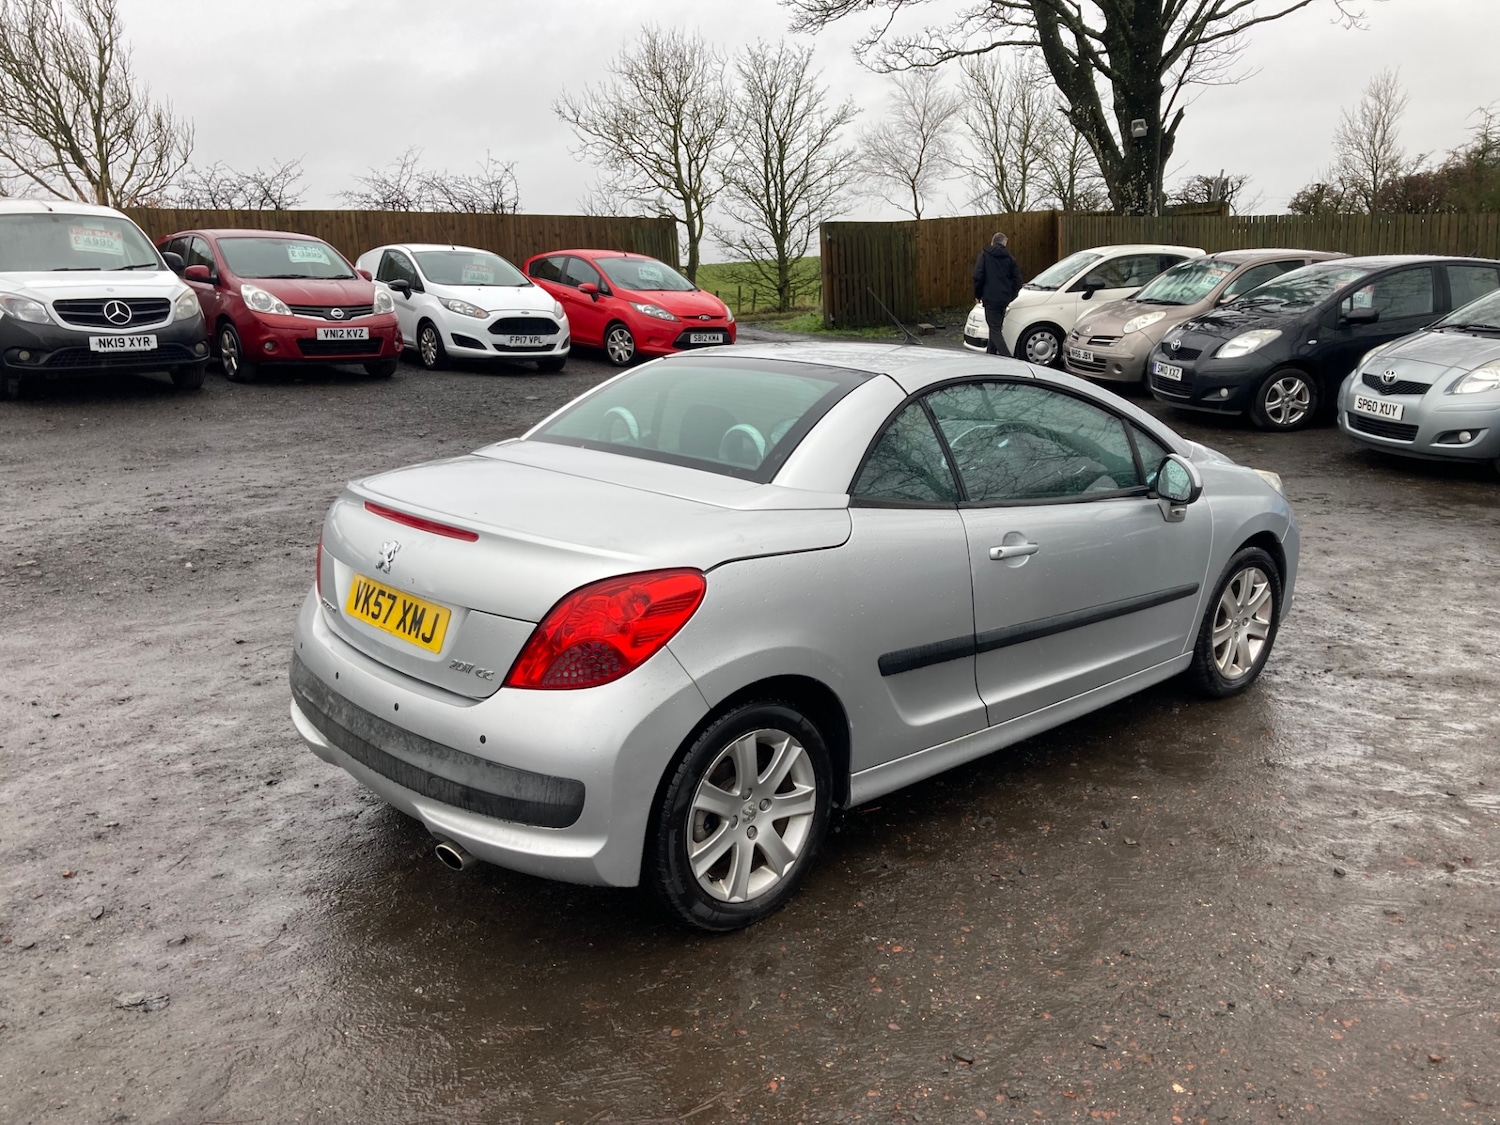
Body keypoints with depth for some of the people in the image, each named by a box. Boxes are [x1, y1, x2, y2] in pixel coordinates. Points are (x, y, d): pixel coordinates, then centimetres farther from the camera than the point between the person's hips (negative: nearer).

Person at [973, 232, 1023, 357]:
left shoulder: (985, 254, -1)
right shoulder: (1009, 258, 9)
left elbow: (978, 276, -9)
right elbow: (1017, 280, 8)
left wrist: (978, 295, 2)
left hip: (990, 298, -5)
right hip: (1004, 299, 5)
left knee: (994, 329, -6)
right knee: (996, 327, 19)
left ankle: (1007, 357, -20)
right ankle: (991, 354, 24)